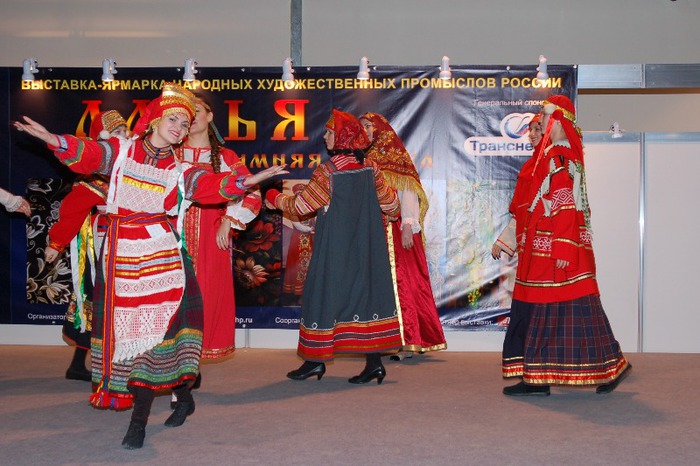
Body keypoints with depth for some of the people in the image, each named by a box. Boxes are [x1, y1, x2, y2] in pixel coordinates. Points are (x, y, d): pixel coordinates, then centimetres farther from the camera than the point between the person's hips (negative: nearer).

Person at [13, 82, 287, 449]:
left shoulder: (179, 171, 9)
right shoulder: (120, 151, 8)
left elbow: (213, 186, -7)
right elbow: (85, 155, -6)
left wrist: (250, 180, -22)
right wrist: (50, 138, -24)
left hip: (159, 252, -1)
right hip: (119, 252, 1)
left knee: (153, 328, -8)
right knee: (122, 327, 4)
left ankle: (139, 419, 0)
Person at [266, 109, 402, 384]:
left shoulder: (328, 172, -14)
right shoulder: (370, 168, 2)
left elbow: (299, 206, -8)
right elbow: (390, 204, 12)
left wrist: (274, 198, 10)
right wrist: (394, 211, 36)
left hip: (334, 246, -5)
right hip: (366, 247, 5)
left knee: (325, 292, 6)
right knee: (367, 291, 7)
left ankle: (316, 359, 13)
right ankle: (374, 361, 3)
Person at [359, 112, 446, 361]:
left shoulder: (395, 153, 1)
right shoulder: (364, 157, 18)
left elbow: (407, 191, -8)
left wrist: (408, 225, -19)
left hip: (395, 228, -6)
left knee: (399, 279, -9)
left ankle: (409, 341, -8)